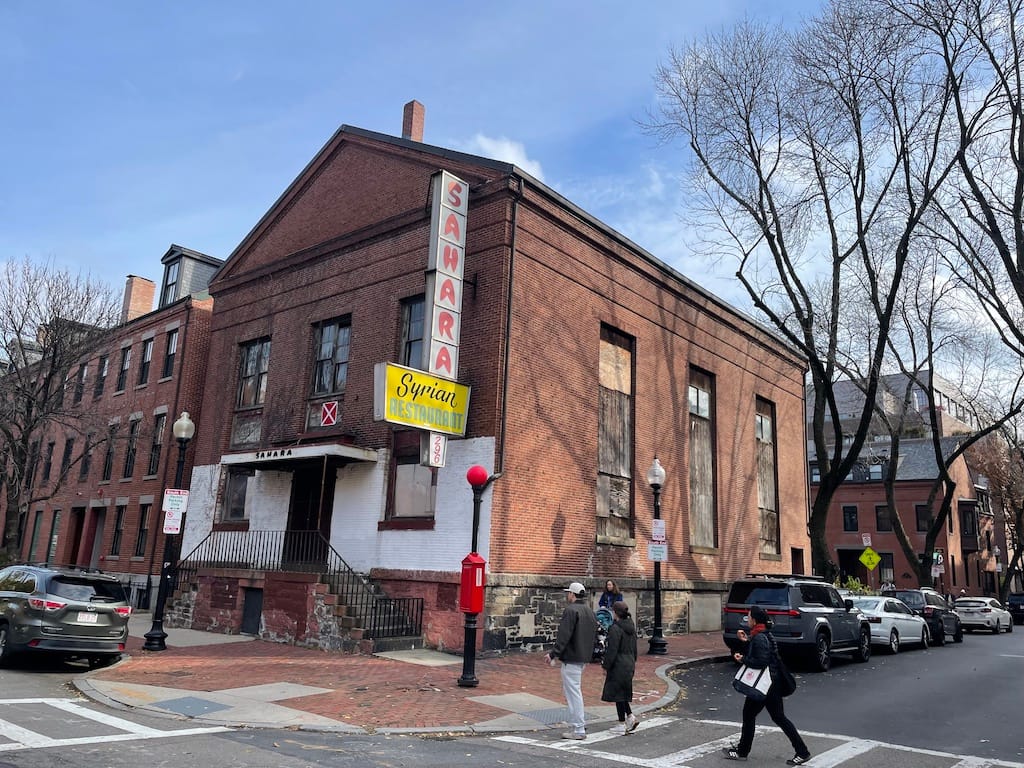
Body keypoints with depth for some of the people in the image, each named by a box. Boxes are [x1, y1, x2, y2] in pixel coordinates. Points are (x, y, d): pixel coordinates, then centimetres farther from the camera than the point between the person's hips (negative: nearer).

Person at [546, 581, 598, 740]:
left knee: (573, 692, -3)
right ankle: (580, 722, 25)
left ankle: (578, 730, 0)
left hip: (571, 657, -9)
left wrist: (553, 653, -17)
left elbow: (564, 636, -21)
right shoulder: (590, 612, 13)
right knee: (574, 690, 21)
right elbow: (594, 635, 18)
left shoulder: (571, 610, -16)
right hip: (583, 657, 10)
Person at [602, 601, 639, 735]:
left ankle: (622, 725, 8)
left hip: (618, 665, -8)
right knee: (623, 692, 21)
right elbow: (634, 648, 15)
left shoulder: (615, 628, -19)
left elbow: (612, 650, -19)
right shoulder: (631, 627, 8)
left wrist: (606, 666, -10)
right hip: (629, 664, 9)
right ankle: (631, 716, 14)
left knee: (617, 693, 2)